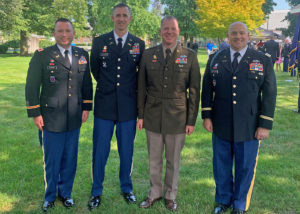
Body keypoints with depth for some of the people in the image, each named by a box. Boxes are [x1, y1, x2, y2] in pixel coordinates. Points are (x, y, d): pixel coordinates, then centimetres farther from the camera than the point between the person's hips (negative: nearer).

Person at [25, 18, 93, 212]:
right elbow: (32, 86, -3)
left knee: (70, 159, 13)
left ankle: (65, 193, 34)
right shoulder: (42, 56, -3)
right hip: (51, 119, -3)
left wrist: (86, 107, 9)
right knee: (52, 161, 8)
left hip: (74, 119, 3)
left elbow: (87, 83, 14)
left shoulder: (82, 55, 7)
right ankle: (50, 196, 30)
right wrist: (35, 114, -6)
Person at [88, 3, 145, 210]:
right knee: (100, 150, 5)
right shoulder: (99, 42, 3)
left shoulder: (139, 44, 3)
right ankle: (97, 191, 22)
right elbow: (94, 69, 13)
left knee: (126, 150, 11)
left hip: (128, 106, 0)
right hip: (104, 106, 0)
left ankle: (127, 188, 30)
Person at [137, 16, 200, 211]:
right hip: (153, 116, 2)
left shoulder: (190, 56, -3)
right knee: (154, 159, 14)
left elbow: (195, 90, -1)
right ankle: (155, 193, 34)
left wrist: (192, 120, -3)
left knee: (173, 161, 12)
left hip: (177, 117, -1)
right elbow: (141, 87, 6)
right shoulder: (148, 54, 3)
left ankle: (170, 195, 32)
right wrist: (141, 114, 4)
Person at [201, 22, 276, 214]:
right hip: (221, 126, 2)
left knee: (245, 168, 10)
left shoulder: (263, 61, -1)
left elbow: (270, 94, -3)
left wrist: (265, 125, -8)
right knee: (221, 167, 14)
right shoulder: (216, 59, 6)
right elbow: (207, 89, 8)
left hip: (249, 128, -2)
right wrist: (206, 116, 2)